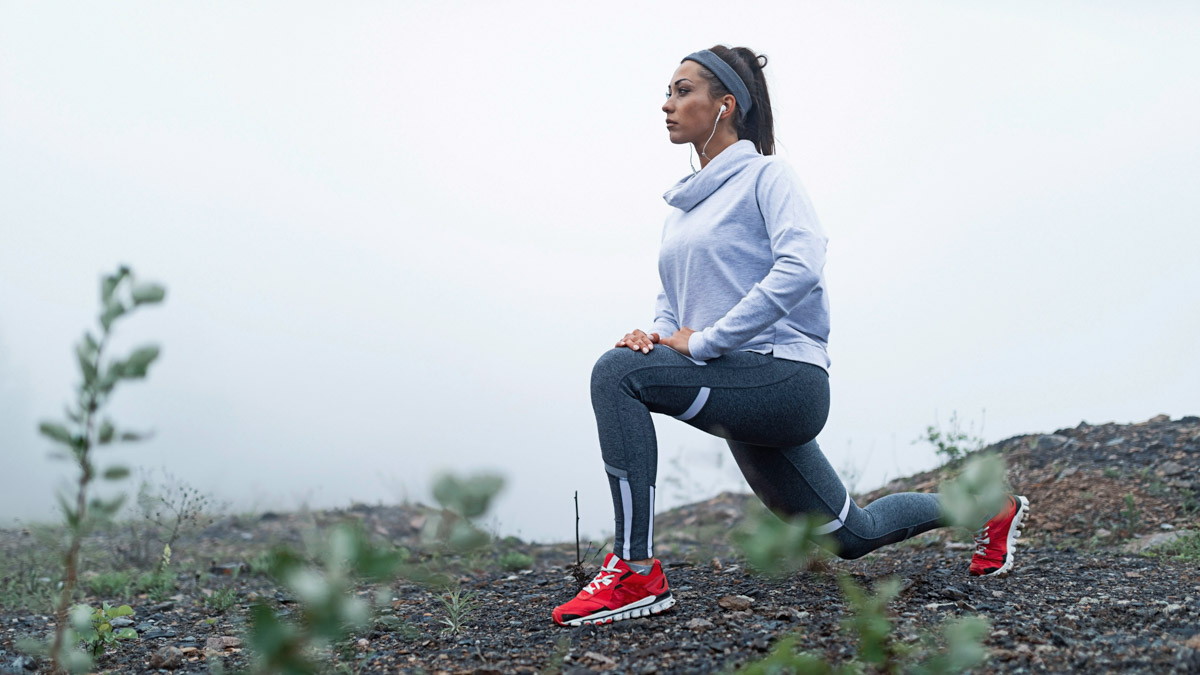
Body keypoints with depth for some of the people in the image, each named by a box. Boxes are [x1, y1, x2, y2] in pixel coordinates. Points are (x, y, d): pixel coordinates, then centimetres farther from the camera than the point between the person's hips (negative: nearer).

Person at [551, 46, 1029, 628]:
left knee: (617, 373, -26)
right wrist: (656, 336, -3)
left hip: (784, 377, -9)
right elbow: (675, 301, 21)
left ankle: (636, 572, -25)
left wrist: (705, 341, -22)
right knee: (849, 535, 18)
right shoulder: (683, 204, 18)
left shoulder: (765, 175, -5)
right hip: (739, 390, 9)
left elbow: (800, 267, -22)